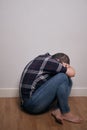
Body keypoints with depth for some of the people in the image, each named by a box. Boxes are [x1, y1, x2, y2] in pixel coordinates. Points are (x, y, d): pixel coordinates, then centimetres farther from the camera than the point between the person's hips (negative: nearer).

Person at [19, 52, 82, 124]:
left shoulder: (45, 59, 11)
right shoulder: (48, 61, -16)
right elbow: (72, 73, -15)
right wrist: (68, 66, 6)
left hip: (36, 98, 10)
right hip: (31, 104, -10)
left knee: (68, 81, 5)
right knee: (62, 77, -19)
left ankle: (57, 110, -8)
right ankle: (66, 113, -8)